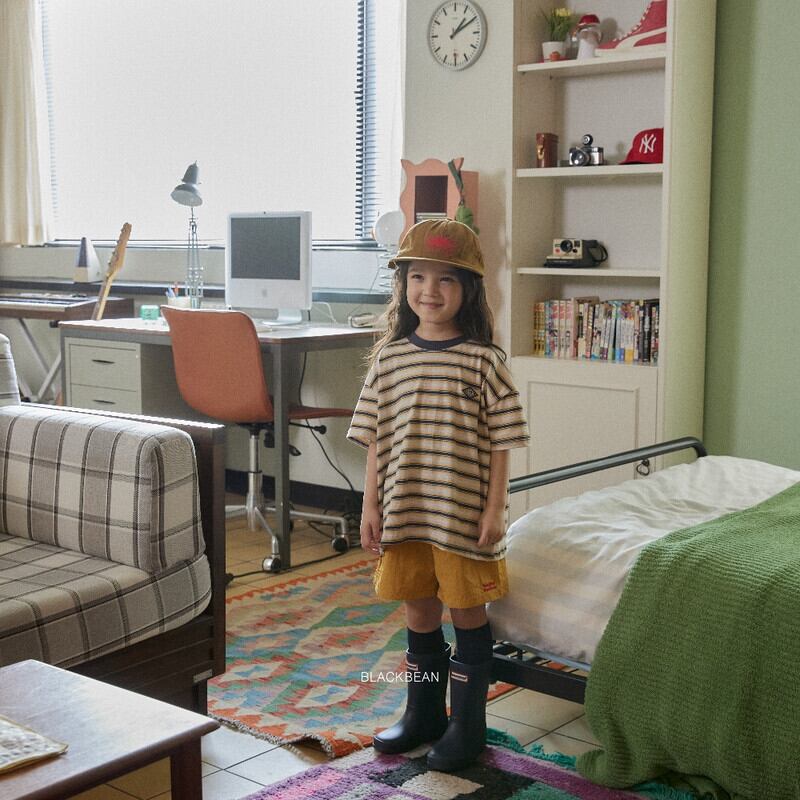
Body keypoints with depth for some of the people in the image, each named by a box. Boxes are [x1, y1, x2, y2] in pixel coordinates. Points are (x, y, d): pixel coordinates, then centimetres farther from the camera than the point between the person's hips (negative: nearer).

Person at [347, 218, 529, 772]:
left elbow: (501, 442, -7)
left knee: (468, 612, 7)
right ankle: (423, 715, 33)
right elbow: (376, 438, 5)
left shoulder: (483, 360, -7)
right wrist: (371, 504, 3)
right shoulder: (389, 358, 3)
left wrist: (495, 508, -10)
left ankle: (467, 726, 22)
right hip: (405, 511, 4)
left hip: (465, 512, -3)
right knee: (419, 611, 16)